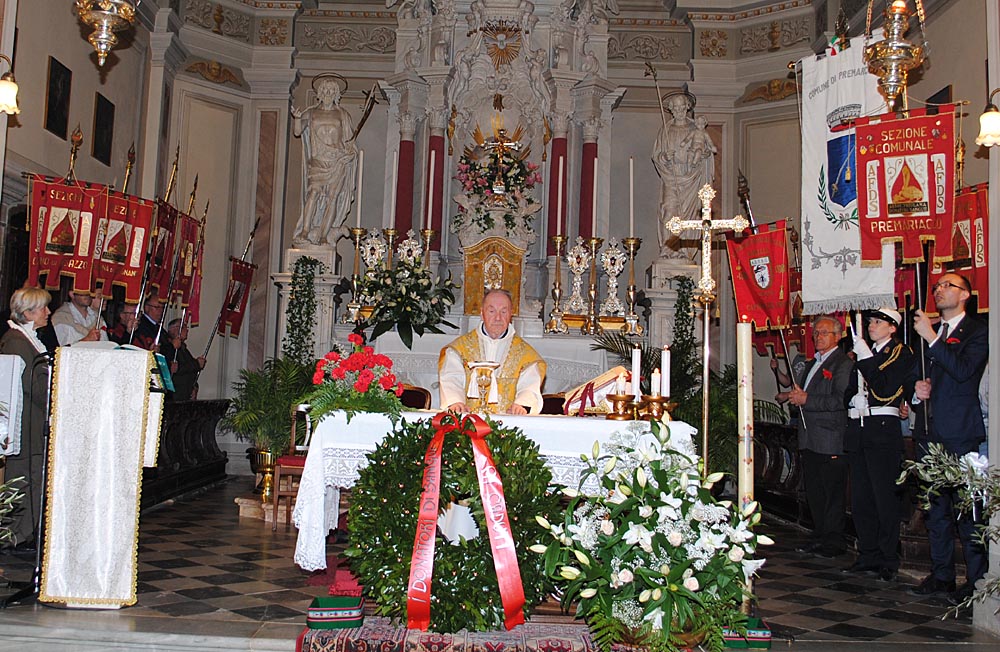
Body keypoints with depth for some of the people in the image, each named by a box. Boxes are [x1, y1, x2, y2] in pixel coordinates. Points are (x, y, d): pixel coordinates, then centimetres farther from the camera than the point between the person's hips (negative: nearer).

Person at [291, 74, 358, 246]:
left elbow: (349, 140, 14)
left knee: (332, 198, -6)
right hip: (317, 161, 0)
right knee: (314, 192, -18)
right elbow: (297, 131, 2)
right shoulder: (311, 113, 12)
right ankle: (304, 233, -23)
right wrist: (297, 118, -18)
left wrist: (351, 152, -5)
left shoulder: (342, 115, 13)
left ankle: (323, 237, -5)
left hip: (338, 161, 1)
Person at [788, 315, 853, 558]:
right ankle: (819, 537, 23)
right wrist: (794, 396, 4)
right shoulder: (813, 363, 20)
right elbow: (802, 392, 27)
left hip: (831, 439, -9)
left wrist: (807, 400, -17)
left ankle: (833, 543, 7)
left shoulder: (844, 363, -9)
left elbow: (840, 400, -19)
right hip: (810, 439, 9)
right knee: (814, 492, 13)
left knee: (833, 493, -1)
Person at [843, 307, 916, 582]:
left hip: (883, 430, -7)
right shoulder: (864, 352, 20)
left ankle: (889, 559, 4)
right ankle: (868, 556, 17)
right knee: (860, 498, 9)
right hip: (857, 430, 7)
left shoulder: (901, 353, 0)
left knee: (884, 496, -4)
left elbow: (884, 388, -14)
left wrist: (865, 358, -13)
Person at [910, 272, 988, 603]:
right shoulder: (928, 330, 18)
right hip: (930, 432, 7)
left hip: (961, 432, -7)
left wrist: (931, 338, -21)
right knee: (936, 507, 12)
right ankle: (941, 575, 20)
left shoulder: (977, 332, -3)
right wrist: (917, 386, 4)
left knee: (967, 508, -6)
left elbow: (963, 370, -19)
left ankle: (976, 581, 3)